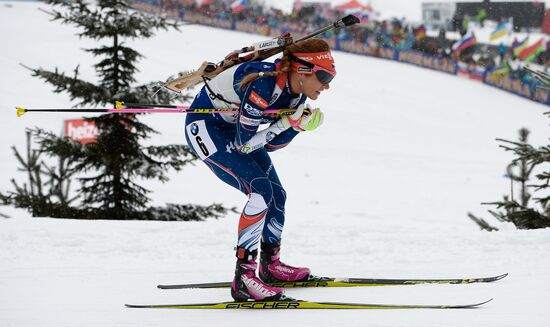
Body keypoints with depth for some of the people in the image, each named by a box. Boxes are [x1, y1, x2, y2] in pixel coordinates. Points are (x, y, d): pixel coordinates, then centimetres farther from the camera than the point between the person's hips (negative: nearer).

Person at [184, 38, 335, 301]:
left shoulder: (297, 95, -7)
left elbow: (270, 144, -1)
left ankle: (270, 265, 32)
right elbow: (244, 144, -28)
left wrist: (300, 124, -17)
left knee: (277, 196, 10)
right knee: (261, 191, -22)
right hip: (205, 128, -9)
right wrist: (289, 122, -26)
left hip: (236, 130, 9)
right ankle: (243, 278, -21)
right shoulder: (264, 85, -33)